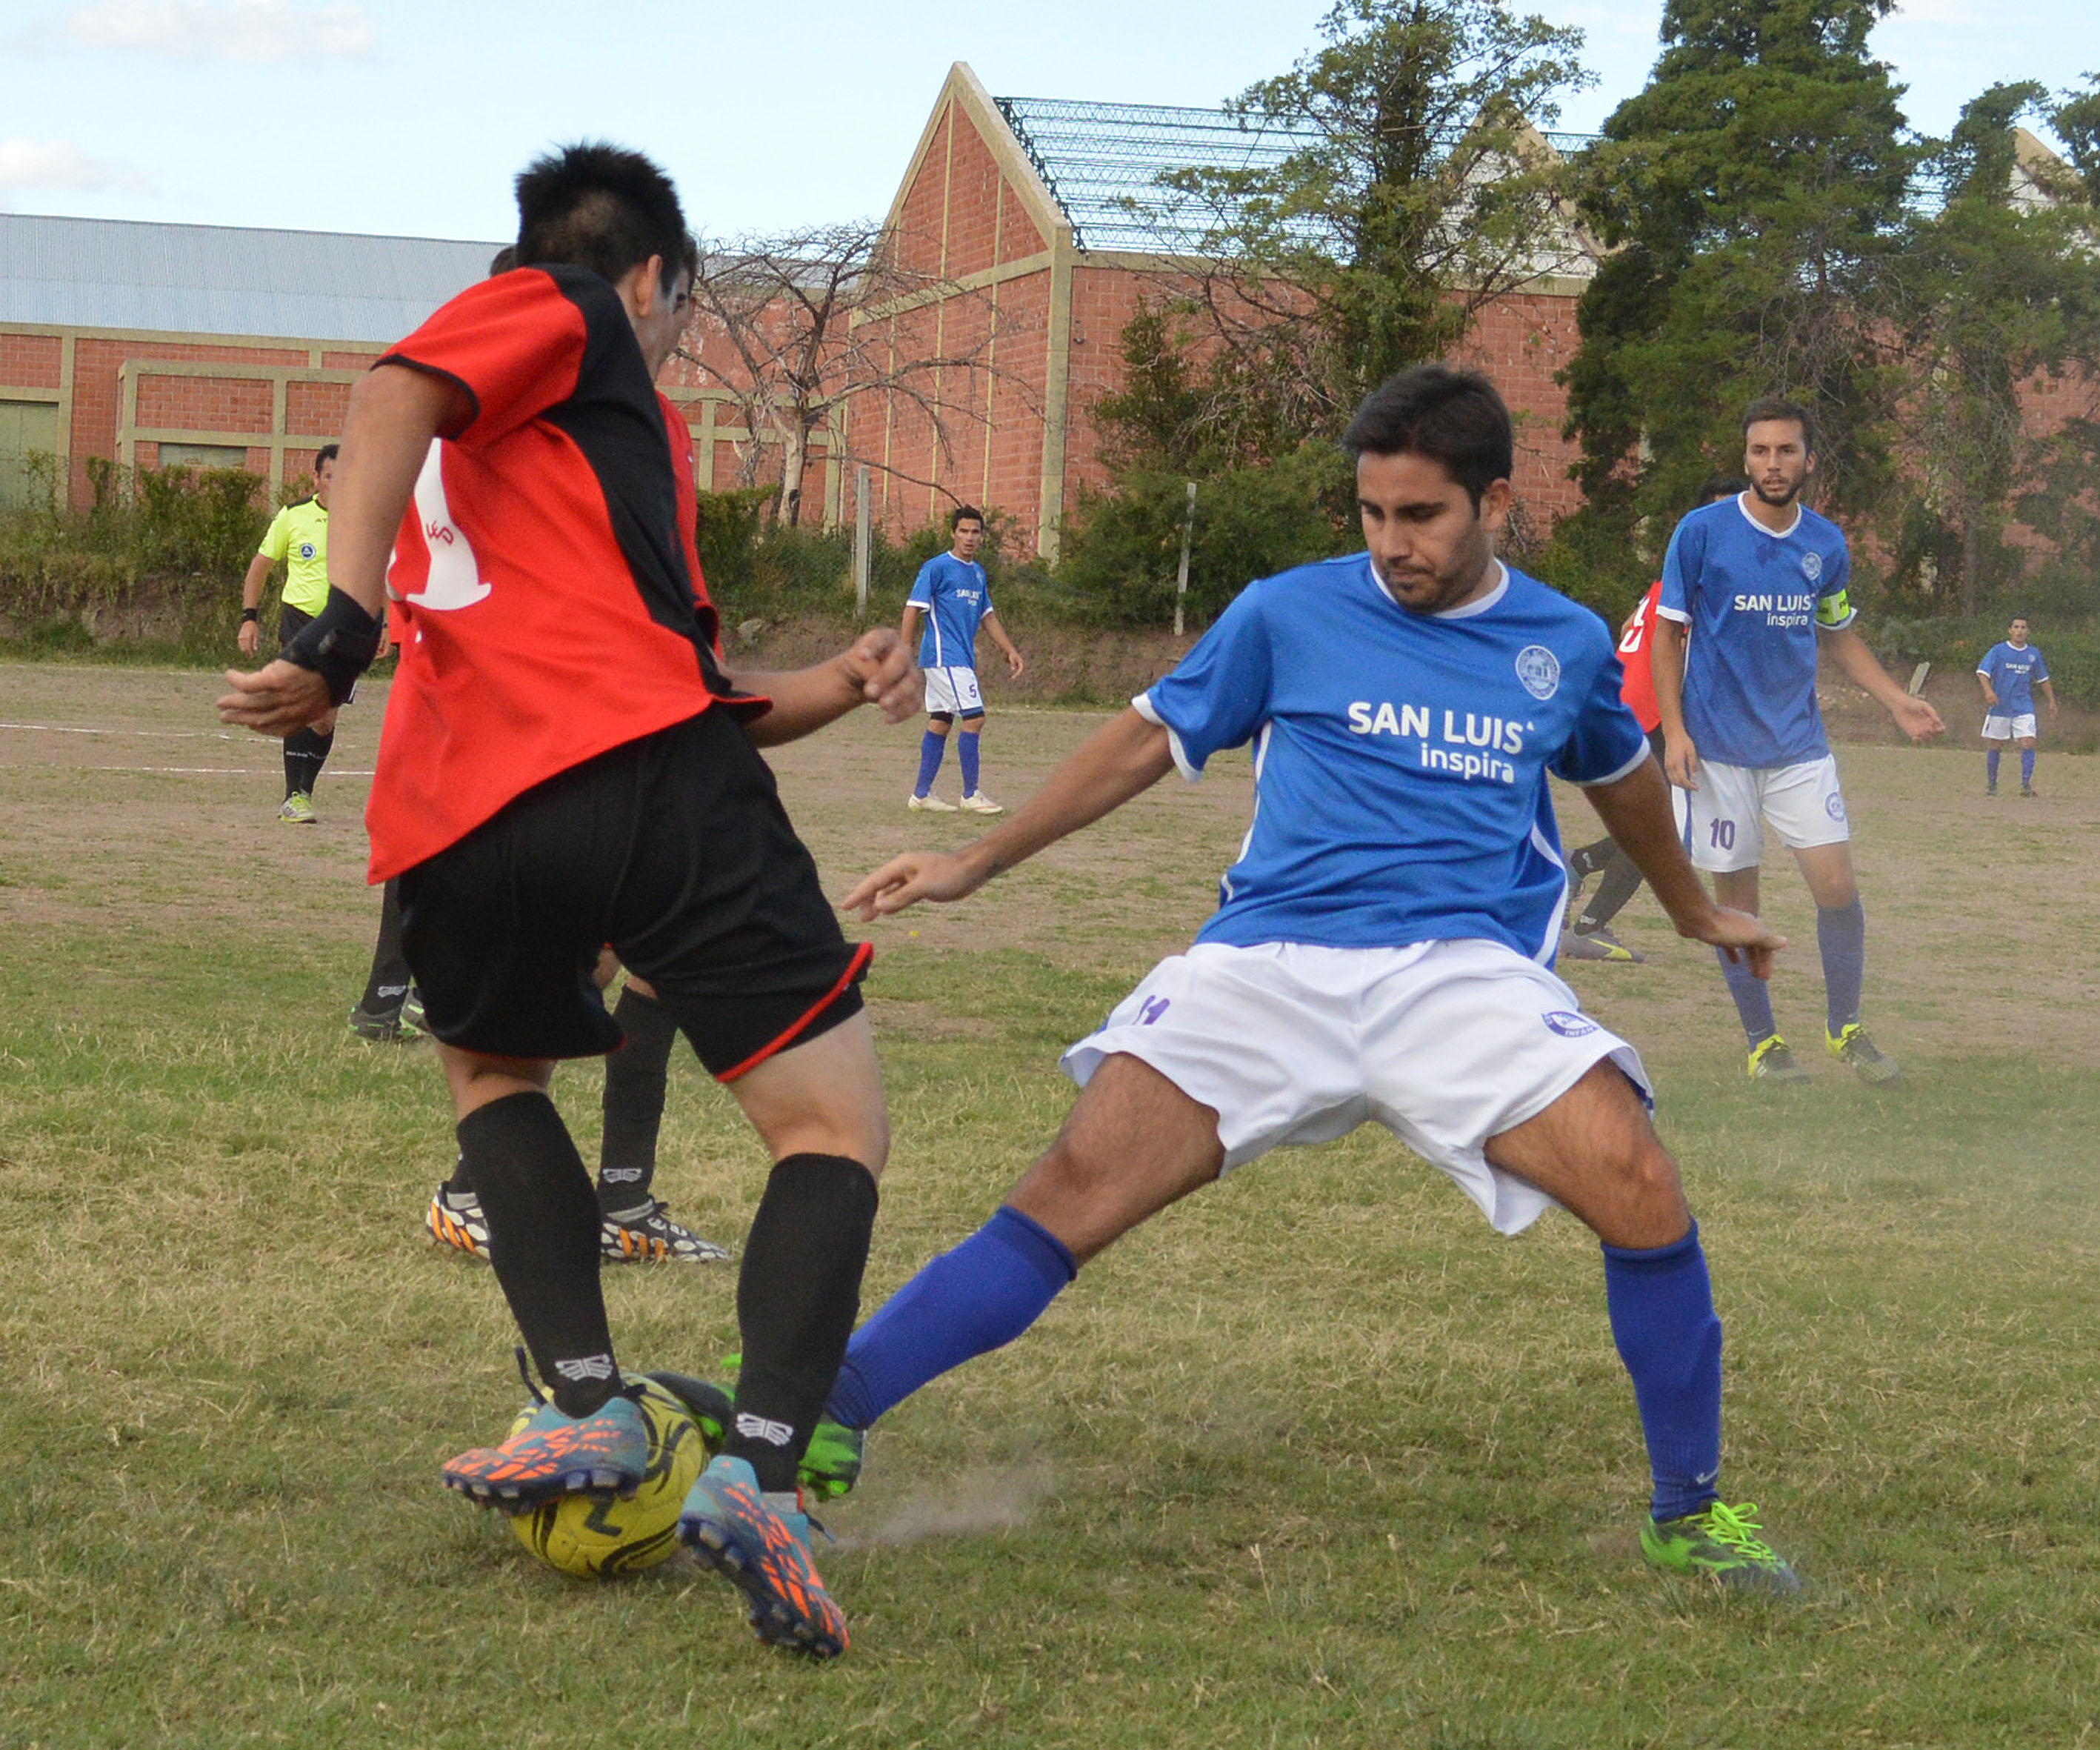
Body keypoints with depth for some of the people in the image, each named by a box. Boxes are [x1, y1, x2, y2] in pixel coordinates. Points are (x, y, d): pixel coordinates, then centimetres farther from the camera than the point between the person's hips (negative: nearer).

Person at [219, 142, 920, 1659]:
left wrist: (829, 689, 19)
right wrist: (341, 638, -20)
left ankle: (591, 1407, 18)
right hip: (655, 783, -6)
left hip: (462, 824, 7)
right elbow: (395, 396, -9)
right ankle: (763, 1470, -17)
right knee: (834, 1125, 3)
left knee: (493, 1071, 34)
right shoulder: (564, 314, 14)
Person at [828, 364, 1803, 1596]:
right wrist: (975, 865, 16)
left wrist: (1694, 910, 49)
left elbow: (1622, 774, 33)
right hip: (1268, 961, -1)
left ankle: (1691, 1515, -2)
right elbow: (1150, 740, 17)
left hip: (1465, 972, 1)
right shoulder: (1288, 616, 7)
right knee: (1074, 1194, -19)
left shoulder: (1566, 643, 13)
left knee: (1641, 1189, -21)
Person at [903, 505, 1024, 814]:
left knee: (939, 722, 9)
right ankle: (971, 794, -6)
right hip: (943, 657, -8)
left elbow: (987, 616, 24)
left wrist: (1010, 651, 17)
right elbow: (912, 609, -10)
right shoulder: (937, 568, -8)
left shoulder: (979, 573, 16)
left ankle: (922, 794, 12)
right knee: (974, 718, -12)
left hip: (963, 659, 8)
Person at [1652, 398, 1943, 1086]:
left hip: (1799, 745, 3)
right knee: (1737, 900, 2)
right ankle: (1762, 1041, 16)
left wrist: (1896, 700, 8)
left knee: (1837, 885, -6)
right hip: (1718, 747, -3)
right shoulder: (1702, 532, -7)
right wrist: (1674, 731, -9)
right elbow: (1668, 633, -1)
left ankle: (1845, 1027, 12)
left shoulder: (1827, 545, 5)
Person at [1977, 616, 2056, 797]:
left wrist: (2052, 701, 18)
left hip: (2024, 708, 2)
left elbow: (2043, 679, 20)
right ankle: (1991, 784, 19)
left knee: (2028, 743, -13)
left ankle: (2026, 784, -9)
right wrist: (1989, 691, -27)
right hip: (2000, 707, -2)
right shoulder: (1998, 651, -2)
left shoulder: (2034, 654, 8)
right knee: (1995, 746, 5)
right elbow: (1982, 672, -10)